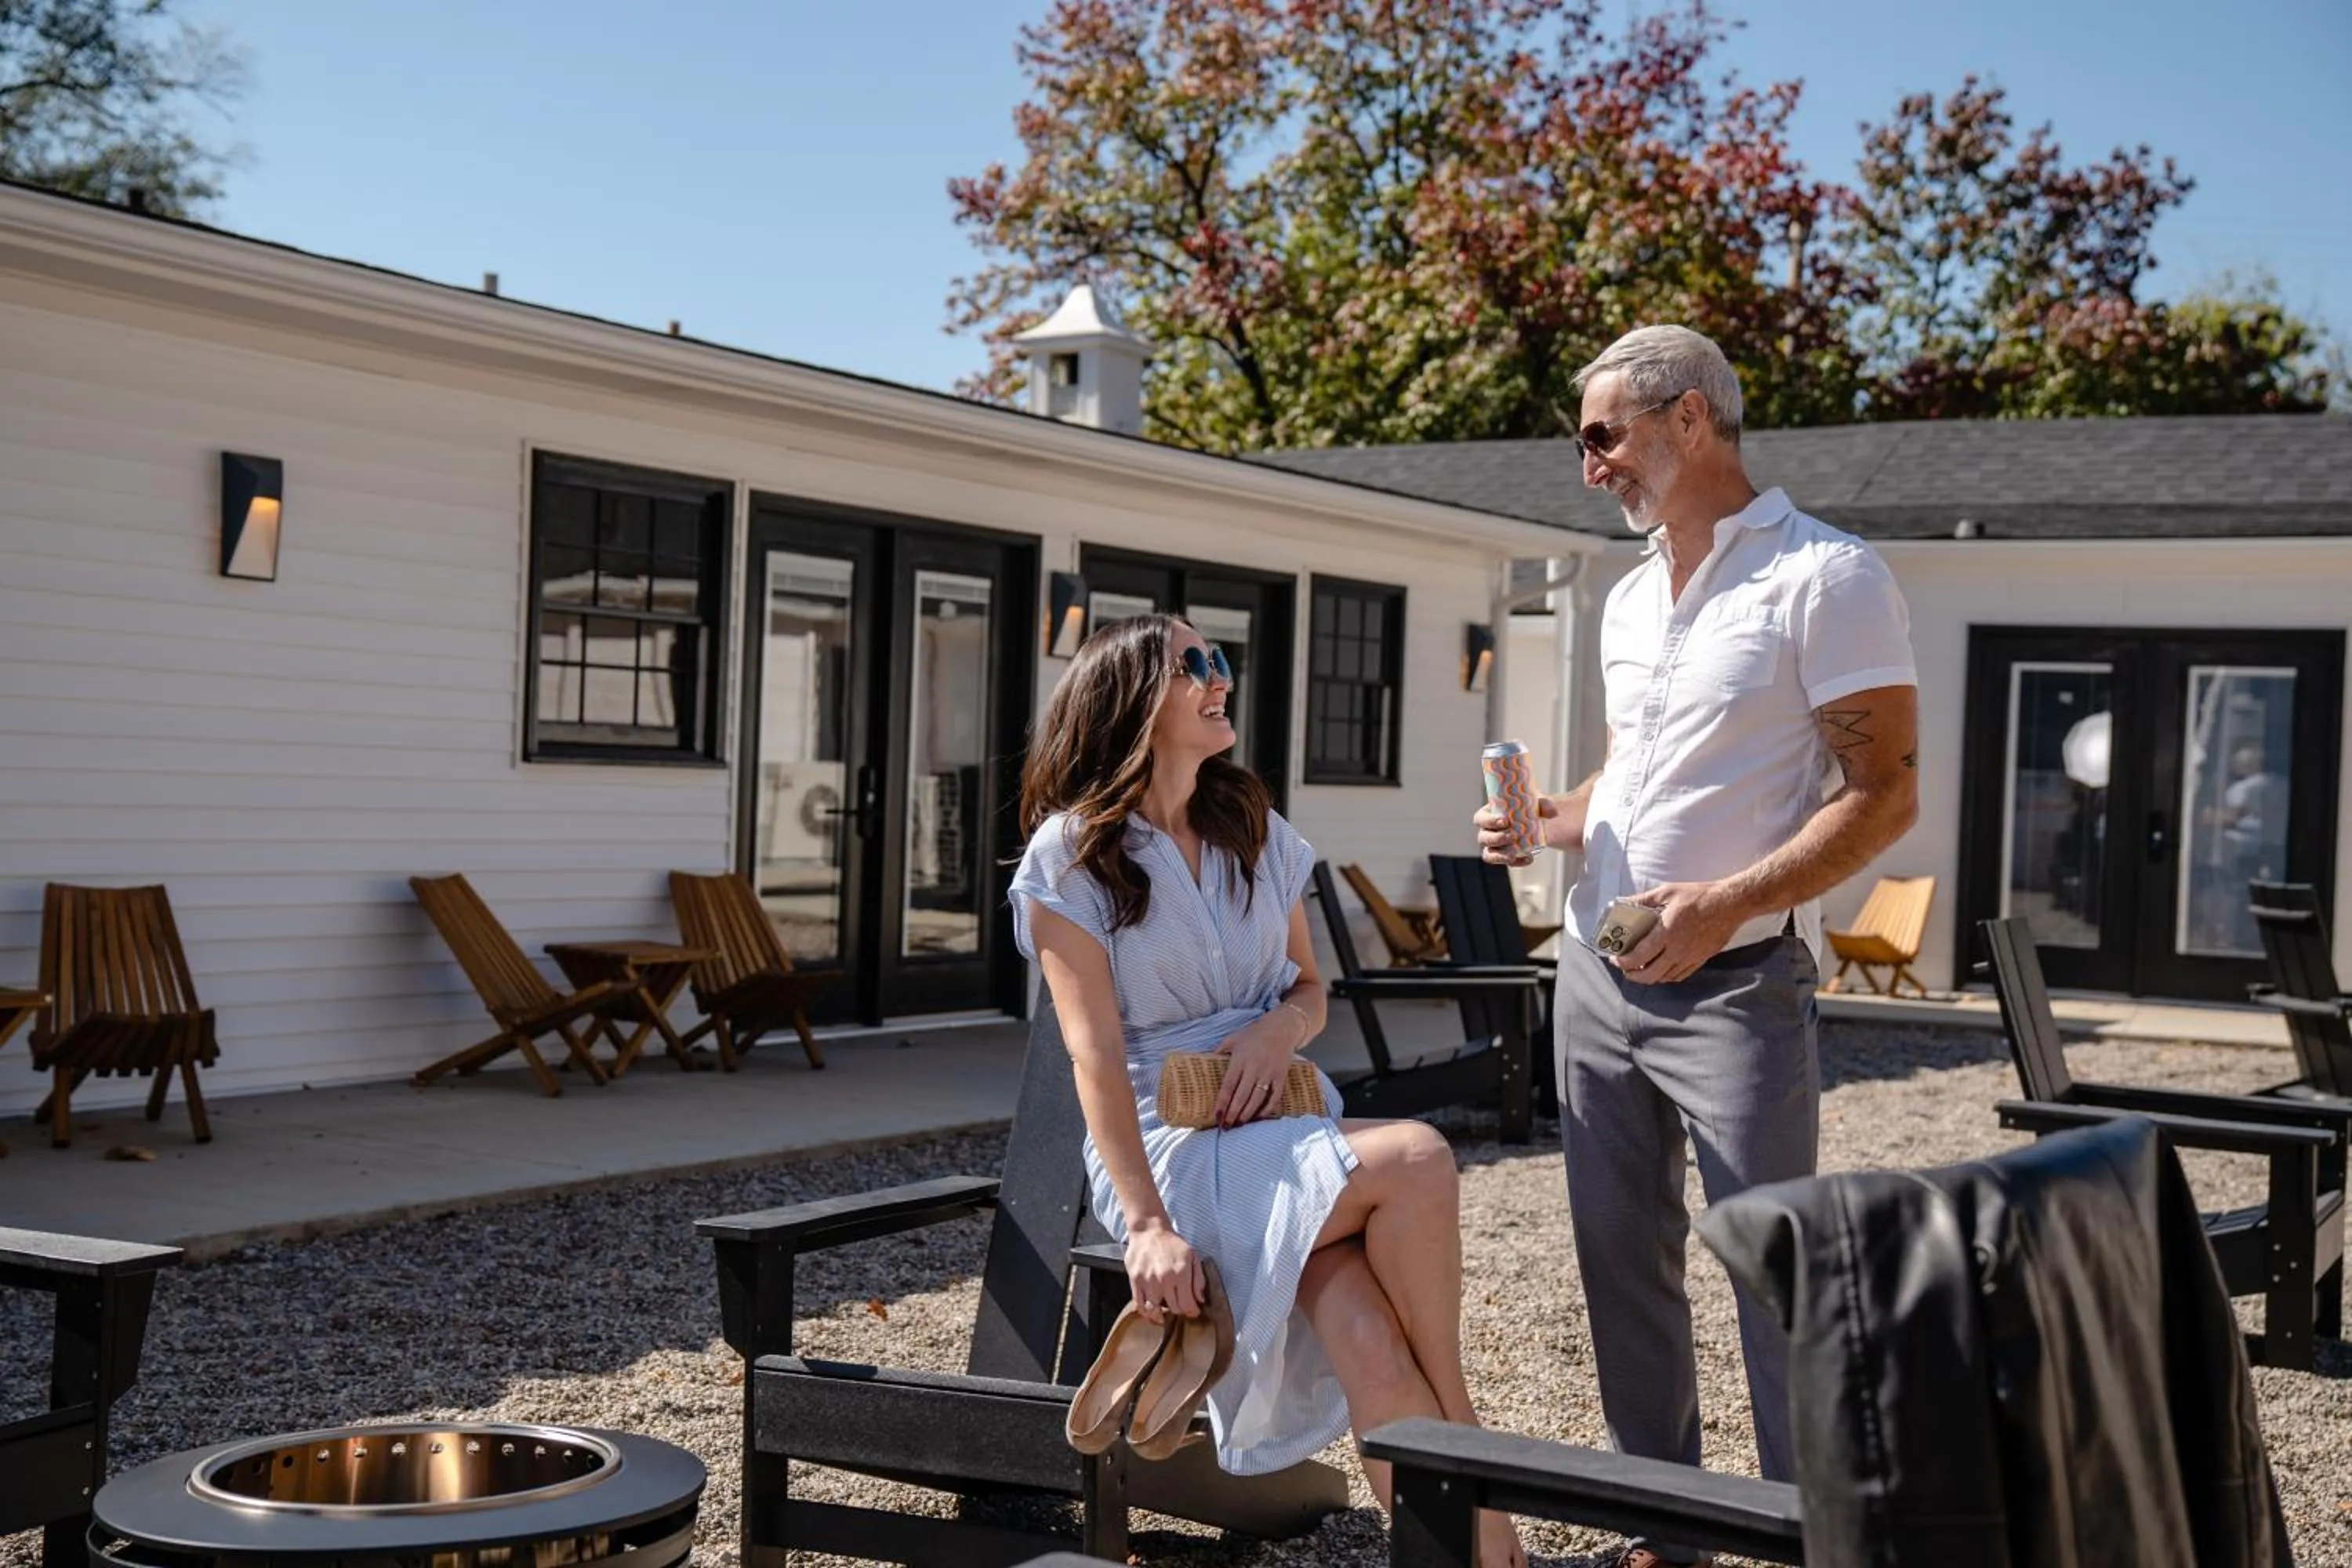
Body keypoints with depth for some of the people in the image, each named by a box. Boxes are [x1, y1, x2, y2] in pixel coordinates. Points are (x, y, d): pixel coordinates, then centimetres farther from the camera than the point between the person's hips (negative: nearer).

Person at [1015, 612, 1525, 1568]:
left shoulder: (1258, 834, 14)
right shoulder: (1070, 858, -3)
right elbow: (1095, 1052, -12)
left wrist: (1279, 1028, -6)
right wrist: (1146, 1226, -23)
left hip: (1286, 1127, 5)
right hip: (1168, 1146, -4)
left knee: (1368, 1343, -28)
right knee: (1417, 1160, -29)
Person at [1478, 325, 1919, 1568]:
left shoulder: (1825, 579, -10)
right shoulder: (1629, 598, 14)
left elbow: (1883, 793, -14)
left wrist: (1726, 903, -24)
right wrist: (1549, 824, 4)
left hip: (1736, 985, -8)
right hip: (1598, 971, 8)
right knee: (1620, 1254, 11)